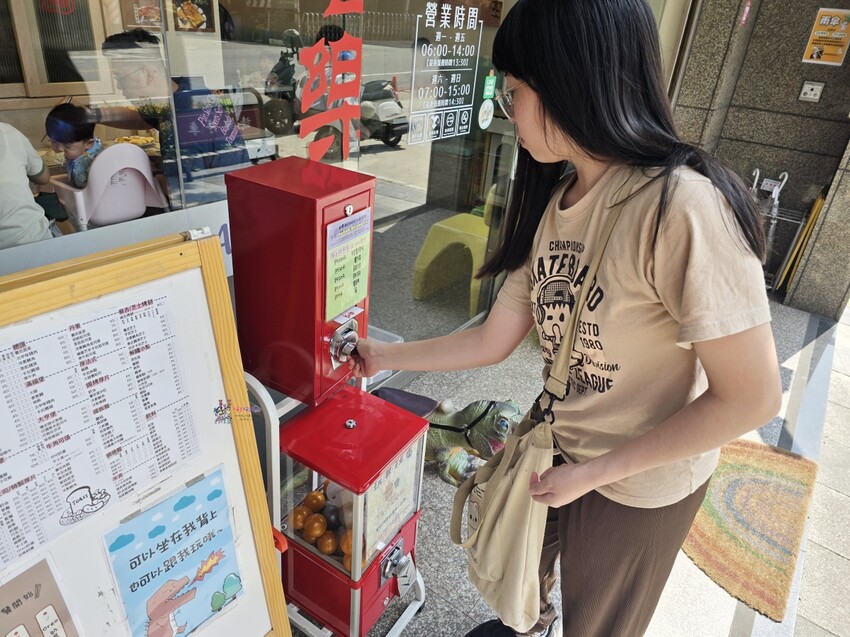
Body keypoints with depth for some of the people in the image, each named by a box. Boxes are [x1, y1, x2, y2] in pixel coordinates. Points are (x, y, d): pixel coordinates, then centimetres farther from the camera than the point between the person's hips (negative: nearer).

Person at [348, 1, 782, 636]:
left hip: (639, 485, -6)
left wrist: (593, 471, -21)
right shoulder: (552, 199, -8)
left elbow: (751, 397, -26)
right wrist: (384, 356, 3)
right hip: (561, 444, 7)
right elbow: (494, 340, -3)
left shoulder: (681, 207, -32)